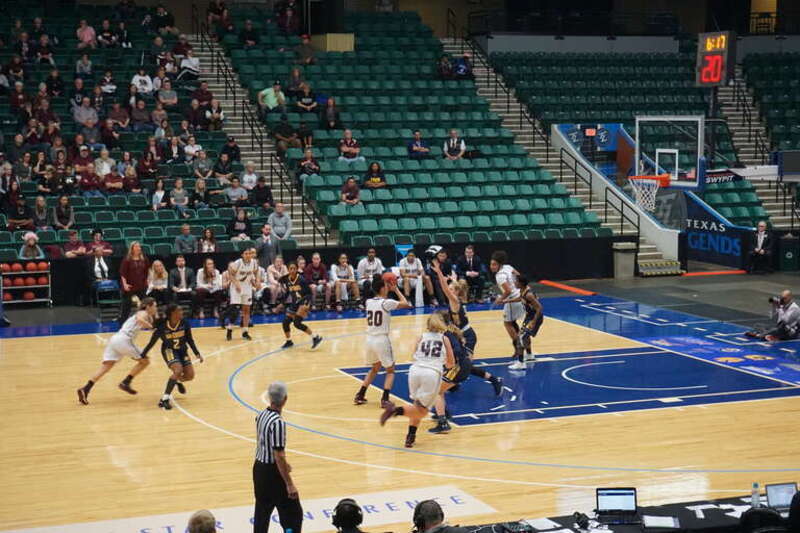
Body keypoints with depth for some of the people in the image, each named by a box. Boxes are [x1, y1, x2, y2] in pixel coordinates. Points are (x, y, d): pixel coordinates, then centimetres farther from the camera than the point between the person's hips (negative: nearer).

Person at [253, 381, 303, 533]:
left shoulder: (261, 415, 3)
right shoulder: (278, 422, -24)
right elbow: (279, 456, -24)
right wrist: (289, 484, -19)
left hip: (259, 468, 8)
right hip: (272, 472, -8)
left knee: (262, 512, 17)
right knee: (293, 514, 2)